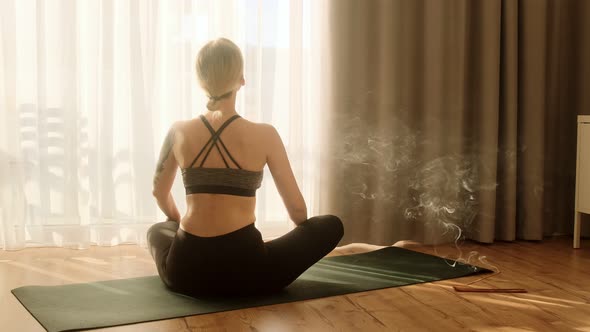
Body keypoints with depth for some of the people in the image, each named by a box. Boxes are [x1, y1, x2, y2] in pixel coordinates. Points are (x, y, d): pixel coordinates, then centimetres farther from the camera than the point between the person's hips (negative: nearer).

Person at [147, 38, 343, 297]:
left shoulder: (179, 132, 1)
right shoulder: (264, 135, -8)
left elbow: (160, 193, 18)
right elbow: (297, 210, 1)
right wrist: (304, 232, 24)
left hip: (185, 272, 4)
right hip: (245, 271, -4)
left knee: (158, 230, 39)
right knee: (331, 225, 14)